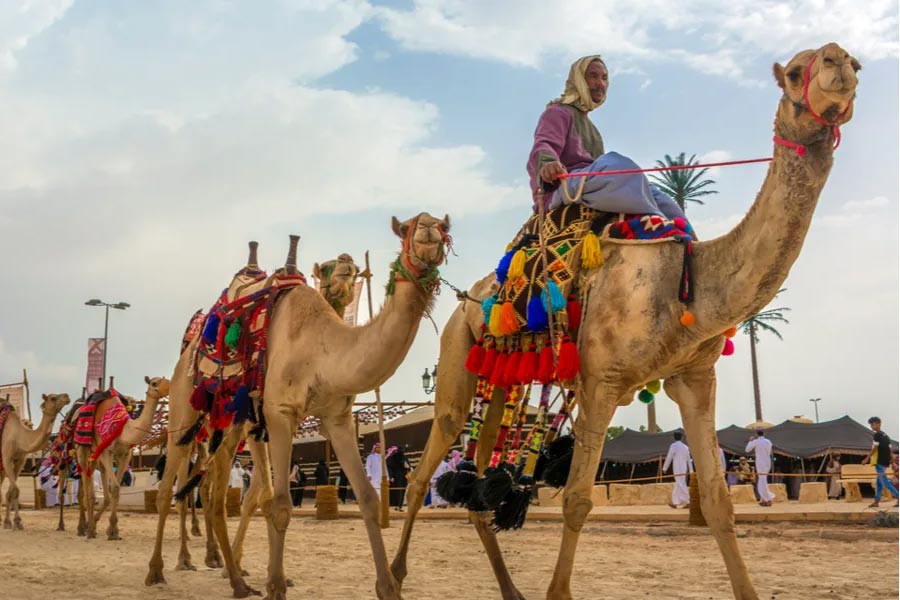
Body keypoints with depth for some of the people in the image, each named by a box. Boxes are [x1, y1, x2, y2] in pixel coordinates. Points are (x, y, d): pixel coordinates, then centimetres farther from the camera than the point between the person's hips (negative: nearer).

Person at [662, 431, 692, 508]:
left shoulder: (673, 446, -8)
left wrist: (665, 468, 0)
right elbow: (689, 460, 13)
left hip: (677, 469, -7)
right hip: (684, 468, 7)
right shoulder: (685, 447, 12)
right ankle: (675, 502, 13)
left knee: (681, 485, -8)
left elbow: (669, 457, -8)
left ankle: (687, 502, -14)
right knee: (677, 485, 12)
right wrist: (691, 471, 14)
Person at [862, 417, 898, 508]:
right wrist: (892, 458, 9)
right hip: (886, 461, 9)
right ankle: (876, 501, 12)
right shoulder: (885, 435, 18)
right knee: (879, 481, 11)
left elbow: (874, 448, -14)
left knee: (884, 480, -10)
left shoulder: (876, 435, -9)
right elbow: (890, 448, 13)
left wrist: (867, 458, -13)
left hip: (879, 461, -9)